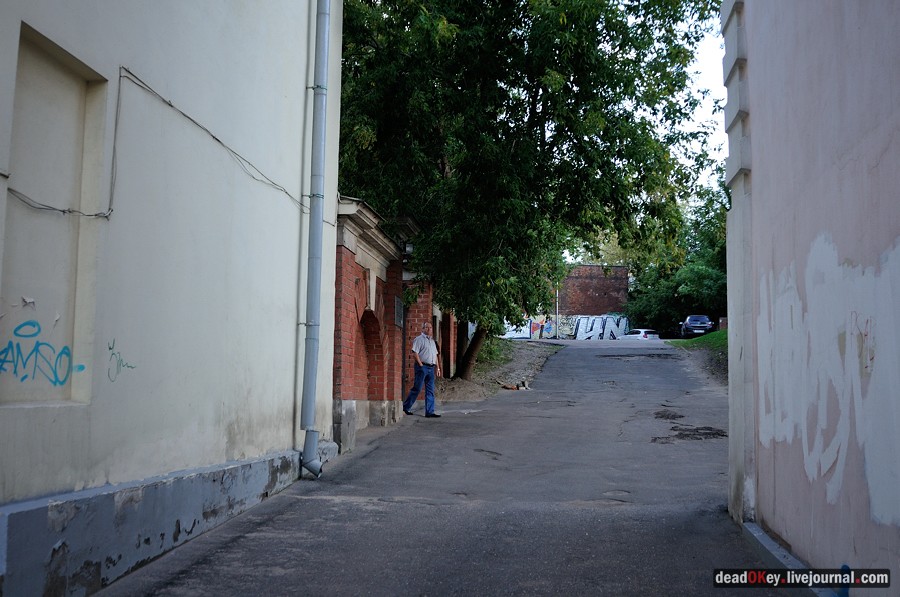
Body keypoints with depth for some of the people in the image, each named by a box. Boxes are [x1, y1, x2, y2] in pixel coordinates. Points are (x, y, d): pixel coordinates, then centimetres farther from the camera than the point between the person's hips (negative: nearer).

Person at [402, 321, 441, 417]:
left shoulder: (432, 340, 20)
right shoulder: (419, 339, -4)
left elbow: (435, 355, 22)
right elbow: (414, 353, -11)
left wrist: (437, 367, 15)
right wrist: (421, 364, -14)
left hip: (431, 367, 7)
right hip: (422, 367, -7)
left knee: (430, 390, 4)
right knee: (417, 388, -6)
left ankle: (430, 411, 5)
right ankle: (405, 407, 6)